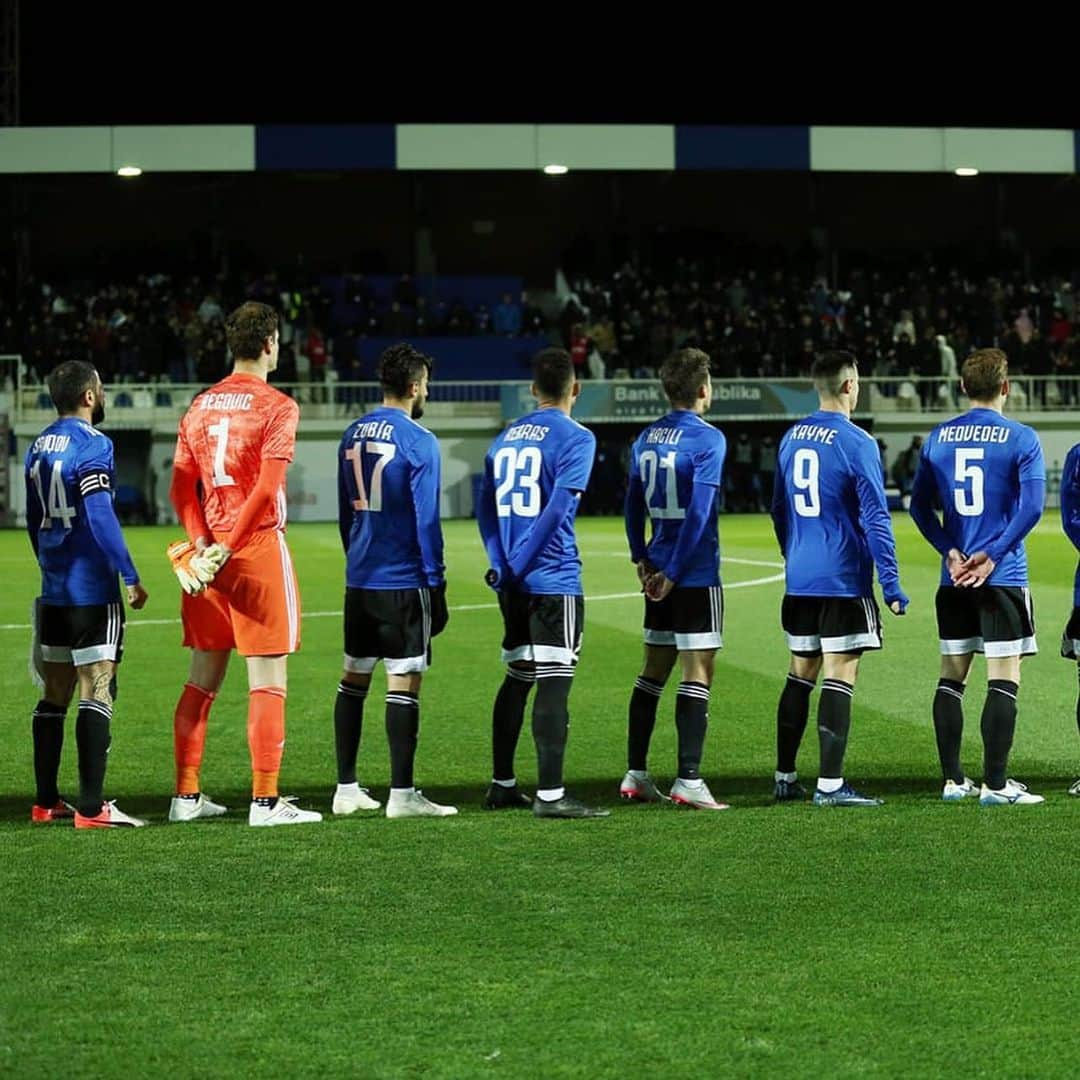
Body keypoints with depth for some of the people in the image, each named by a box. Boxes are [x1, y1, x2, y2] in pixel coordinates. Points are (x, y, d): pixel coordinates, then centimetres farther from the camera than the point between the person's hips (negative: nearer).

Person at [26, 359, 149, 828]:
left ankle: (46, 801, 17)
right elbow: (100, 518, -20)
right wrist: (131, 577, -17)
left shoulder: (38, 447, 12)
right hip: (92, 591, -8)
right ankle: (91, 807, -11)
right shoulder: (91, 446, -12)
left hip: (53, 591, 8)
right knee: (96, 695, -8)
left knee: (54, 696, 13)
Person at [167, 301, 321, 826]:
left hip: (207, 556, 6)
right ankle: (266, 800, -3)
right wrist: (229, 548, -13)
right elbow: (267, 488, -17)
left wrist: (203, 544, -1)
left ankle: (187, 796, 15)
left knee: (202, 678, 12)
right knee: (267, 681, -2)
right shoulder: (276, 406, -8)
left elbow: (180, 487, 7)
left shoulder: (200, 405, 11)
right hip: (259, 550, -6)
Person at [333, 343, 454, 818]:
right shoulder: (418, 442, -11)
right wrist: (436, 584, -6)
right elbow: (426, 519, -12)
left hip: (359, 579, 7)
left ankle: (346, 789, 14)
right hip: (404, 582, -7)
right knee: (404, 683, -4)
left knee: (353, 678, 11)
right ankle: (401, 795, -4)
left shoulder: (352, 435, 9)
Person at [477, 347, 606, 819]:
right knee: (554, 682, -6)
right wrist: (519, 567, -12)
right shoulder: (575, 438, -6)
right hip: (554, 583, -7)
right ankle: (550, 795, -8)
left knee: (517, 678, 17)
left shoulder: (506, 438, 14)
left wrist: (502, 566, 2)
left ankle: (502, 785, 22)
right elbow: (558, 508, -16)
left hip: (514, 585, 7)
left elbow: (485, 507, 10)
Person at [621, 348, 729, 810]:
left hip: (660, 571, 7)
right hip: (696, 575, -7)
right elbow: (699, 511, -17)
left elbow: (633, 504, 13)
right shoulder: (707, 439, -12)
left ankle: (636, 774, 16)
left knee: (652, 671, 14)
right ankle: (688, 781, -6)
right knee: (697, 673, -4)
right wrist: (673, 572, -14)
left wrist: (643, 559, 15)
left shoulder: (646, 438, 9)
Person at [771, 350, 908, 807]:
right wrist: (891, 584, -12)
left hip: (799, 579, 7)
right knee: (839, 677, -4)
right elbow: (875, 518, -14)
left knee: (801, 674, 14)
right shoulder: (856, 443, -12)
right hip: (844, 580, -7)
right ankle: (830, 785, -5)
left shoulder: (791, 438, 9)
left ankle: (785, 778, 19)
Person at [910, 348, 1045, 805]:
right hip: (1004, 579, -5)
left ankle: (952, 780, 14)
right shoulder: (1021, 438, -6)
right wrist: (992, 557, -13)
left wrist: (952, 553, -3)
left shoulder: (938, 438, 7)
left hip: (954, 579, 5)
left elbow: (920, 506, 4)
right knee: (1003, 680, -2)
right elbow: (1031, 506, -15)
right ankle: (995, 784, -4)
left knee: (951, 677, 12)